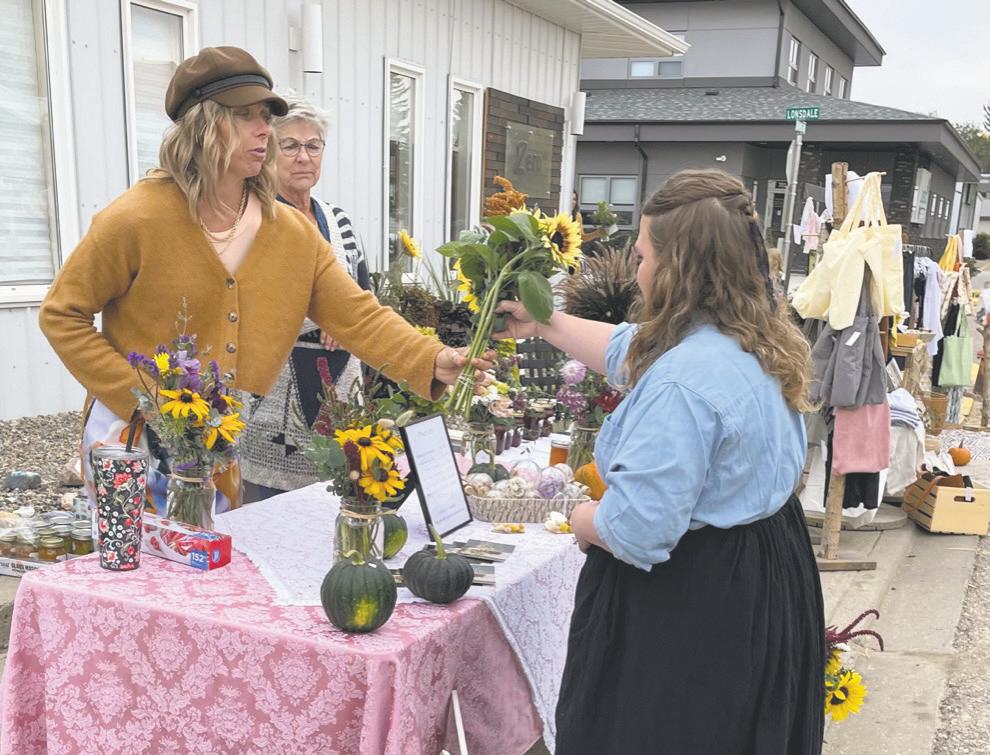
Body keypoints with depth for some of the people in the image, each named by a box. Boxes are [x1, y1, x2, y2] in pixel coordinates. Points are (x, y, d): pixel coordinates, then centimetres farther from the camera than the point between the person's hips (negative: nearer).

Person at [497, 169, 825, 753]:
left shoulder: (681, 381, -29)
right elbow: (632, 351, 18)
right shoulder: (752, 341, 2)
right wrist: (544, 324, 25)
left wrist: (586, 520, -9)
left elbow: (637, 528, -31)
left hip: (692, 600, -9)